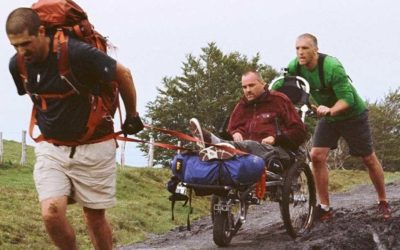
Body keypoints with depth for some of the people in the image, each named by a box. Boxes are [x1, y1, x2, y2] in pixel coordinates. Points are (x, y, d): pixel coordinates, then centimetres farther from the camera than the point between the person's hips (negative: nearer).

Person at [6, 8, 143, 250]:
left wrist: (132, 116, 5)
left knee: (95, 217, 6)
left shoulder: (78, 53, -22)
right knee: (51, 214, -15)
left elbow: (123, 74, -7)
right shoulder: (17, 64, -6)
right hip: (50, 148, 3)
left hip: (94, 147, -3)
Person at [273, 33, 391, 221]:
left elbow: (347, 98, -34)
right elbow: (278, 86, -15)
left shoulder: (332, 66, -32)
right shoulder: (295, 66, -15)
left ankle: (383, 202, 22)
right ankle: (324, 207, -3)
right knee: (317, 156, -11)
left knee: (369, 159, 3)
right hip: (327, 115, 5)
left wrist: (330, 110, -52)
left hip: (352, 114, -5)